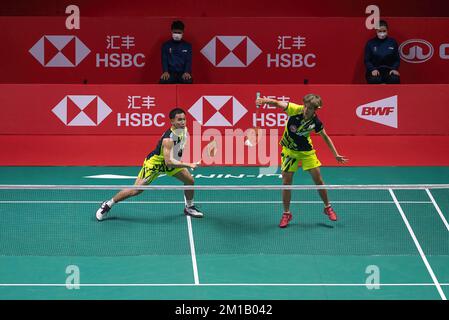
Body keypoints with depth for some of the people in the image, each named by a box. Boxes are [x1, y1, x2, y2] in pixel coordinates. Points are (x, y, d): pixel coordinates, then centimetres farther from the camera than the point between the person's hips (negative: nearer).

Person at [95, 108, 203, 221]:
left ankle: (189, 207, 27)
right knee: (136, 190, -10)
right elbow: (168, 162, -43)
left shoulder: (184, 129, -11)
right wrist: (188, 165, -44)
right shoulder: (168, 139, -36)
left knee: (189, 180, 2)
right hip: (154, 163, -8)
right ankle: (108, 204, 7)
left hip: (172, 160, 8)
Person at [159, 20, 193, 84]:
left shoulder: (187, 46, 10)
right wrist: (165, 71, -20)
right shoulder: (166, 45, 10)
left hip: (183, 73, 0)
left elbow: (189, 61, 0)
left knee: (188, 81, -35)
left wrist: (187, 72, -20)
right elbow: (164, 60, 0)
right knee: (163, 81, -34)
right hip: (171, 73, 0)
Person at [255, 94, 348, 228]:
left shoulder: (316, 122, -19)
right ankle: (286, 213, 14)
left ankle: (328, 207, 25)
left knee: (318, 179, 3)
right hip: (289, 150, -1)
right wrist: (264, 100, -57)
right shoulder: (295, 110, -25)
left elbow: (325, 137, -1)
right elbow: (277, 103, -35)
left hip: (306, 151, 1)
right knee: (286, 181, -2)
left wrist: (336, 154, 0)